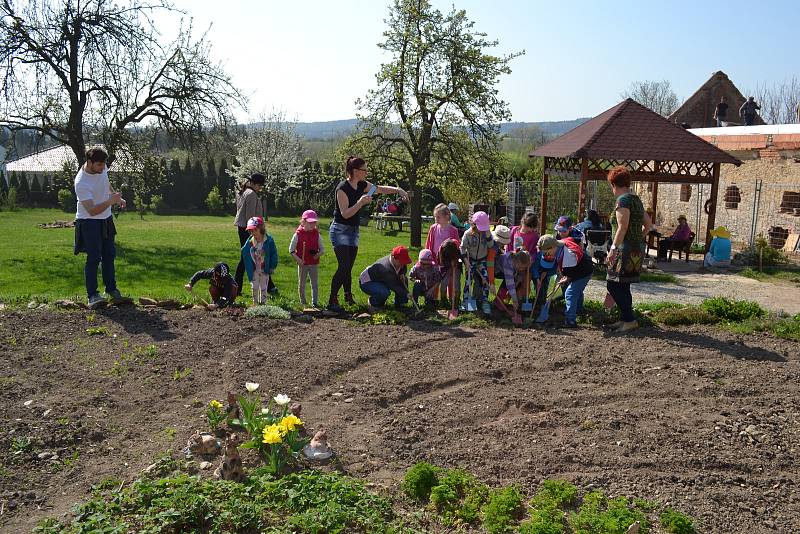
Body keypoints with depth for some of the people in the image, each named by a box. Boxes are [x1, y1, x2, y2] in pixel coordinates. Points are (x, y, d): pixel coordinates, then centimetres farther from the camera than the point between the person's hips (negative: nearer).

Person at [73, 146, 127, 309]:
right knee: (93, 258, -10)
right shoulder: (81, 183, -29)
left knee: (109, 255, 13)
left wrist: (116, 196, 17)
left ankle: (111, 288, 26)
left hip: (106, 219, 7)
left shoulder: (101, 168, -7)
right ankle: (92, 295, -3)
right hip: (89, 222, -7)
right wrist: (111, 201, -41)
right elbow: (92, 211, -31)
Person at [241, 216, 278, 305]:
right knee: (254, 287, 8)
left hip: (264, 269, -2)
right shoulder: (250, 241, -7)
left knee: (263, 288, 9)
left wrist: (272, 266, -7)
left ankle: (263, 303, 19)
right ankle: (255, 303, 21)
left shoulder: (269, 240, -13)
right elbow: (244, 252, 2)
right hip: (254, 269, 2)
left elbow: (274, 254, -7)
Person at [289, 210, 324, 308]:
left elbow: (322, 249, 7)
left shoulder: (317, 234, 1)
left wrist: (318, 254, -15)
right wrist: (297, 259, -15)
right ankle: (303, 303, 23)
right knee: (301, 284, 9)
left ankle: (315, 302, 15)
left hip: (314, 264, 2)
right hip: (302, 264, -2)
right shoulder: (298, 234, -7)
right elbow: (291, 249, -3)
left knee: (315, 284, 5)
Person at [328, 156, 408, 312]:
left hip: (353, 230, 7)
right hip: (340, 230, -7)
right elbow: (345, 213, -22)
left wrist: (397, 190, 1)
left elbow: (381, 189, 14)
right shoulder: (342, 188, -17)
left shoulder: (362, 185, 5)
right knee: (344, 267, -15)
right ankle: (332, 302, -10)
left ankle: (348, 297, 24)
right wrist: (361, 202, -31)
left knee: (348, 267, 12)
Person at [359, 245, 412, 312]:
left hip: (380, 280, 9)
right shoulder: (386, 268, -37)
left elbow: (403, 269, 12)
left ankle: (398, 304, 11)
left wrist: (402, 274, -10)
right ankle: (373, 304, -8)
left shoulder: (400, 263, -12)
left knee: (404, 280, -1)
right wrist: (406, 294, -26)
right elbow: (394, 285, -30)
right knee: (385, 292, -38)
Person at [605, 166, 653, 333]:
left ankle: (630, 320, -4)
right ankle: (625, 319, 19)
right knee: (622, 286, 14)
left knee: (613, 285, -6)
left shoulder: (623, 200, -13)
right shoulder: (636, 199, 16)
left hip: (626, 249, -10)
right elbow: (648, 223, 21)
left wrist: (613, 248, -21)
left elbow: (622, 227, -21)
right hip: (637, 248, 10)